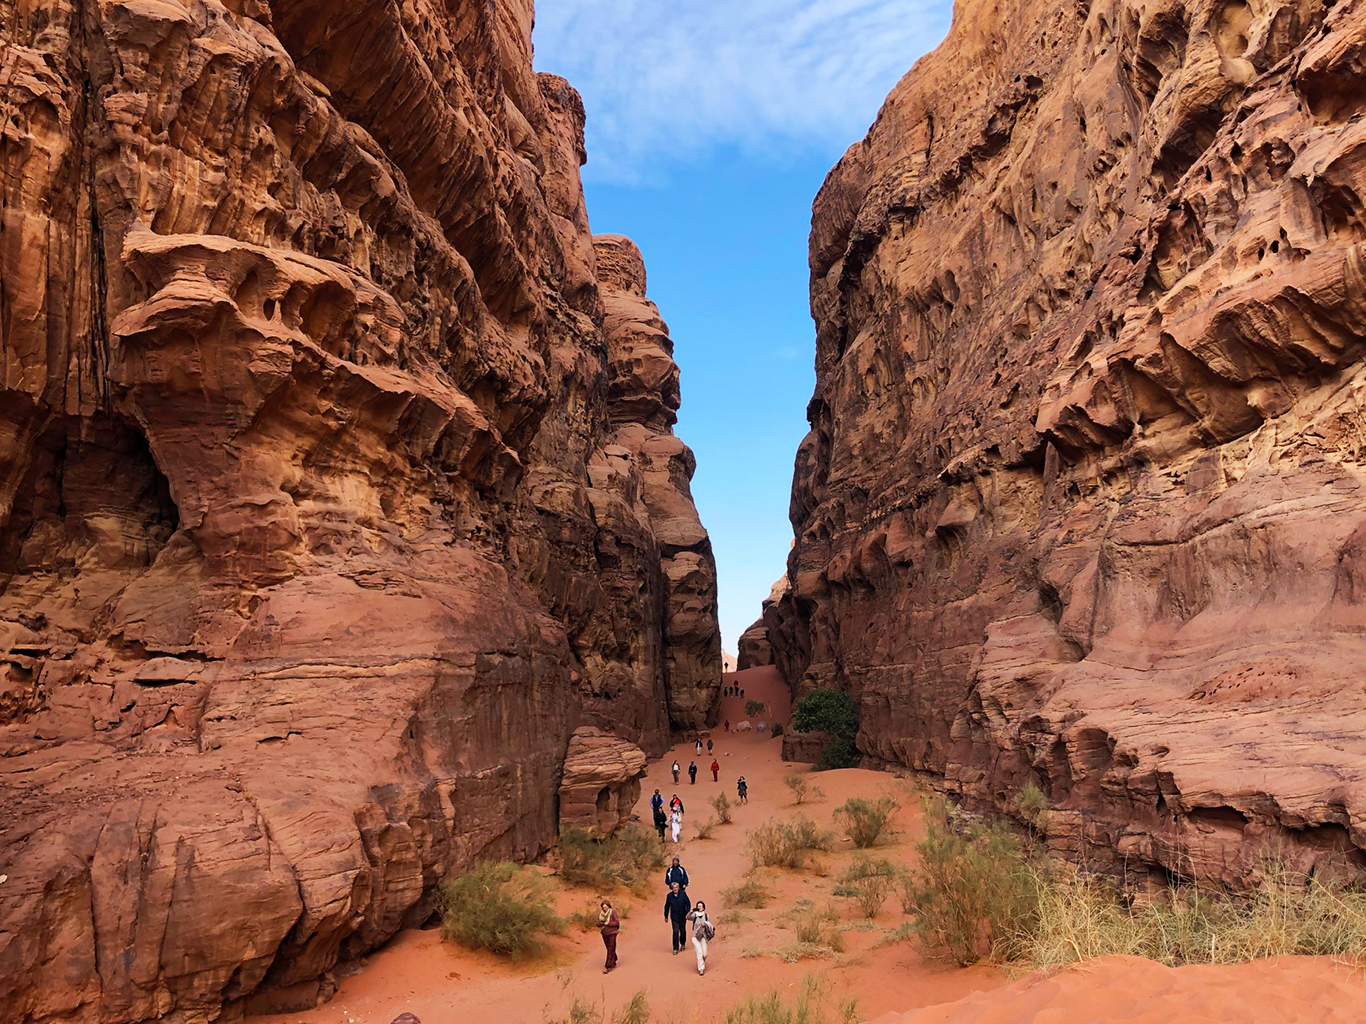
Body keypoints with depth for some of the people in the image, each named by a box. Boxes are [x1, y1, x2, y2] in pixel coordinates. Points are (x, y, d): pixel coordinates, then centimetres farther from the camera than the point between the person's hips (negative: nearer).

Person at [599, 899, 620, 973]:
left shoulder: (613, 912, -11)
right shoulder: (601, 914, 3)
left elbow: (617, 922, -13)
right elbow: (598, 924, 2)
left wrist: (608, 923, -18)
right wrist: (603, 923, -18)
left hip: (612, 933, -5)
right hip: (604, 933, 5)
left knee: (610, 949, -6)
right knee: (609, 949, 15)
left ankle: (607, 967, -5)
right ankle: (613, 962, 33)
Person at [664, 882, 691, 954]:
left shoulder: (683, 894, -11)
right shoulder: (669, 896, -8)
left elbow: (688, 903, -4)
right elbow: (667, 906, 4)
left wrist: (687, 913, -8)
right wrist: (666, 916, 9)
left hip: (682, 916, 1)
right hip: (674, 917, -1)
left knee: (682, 931, 15)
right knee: (675, 932, -7)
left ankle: (683, 944, 40)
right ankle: (675, 949, 2)